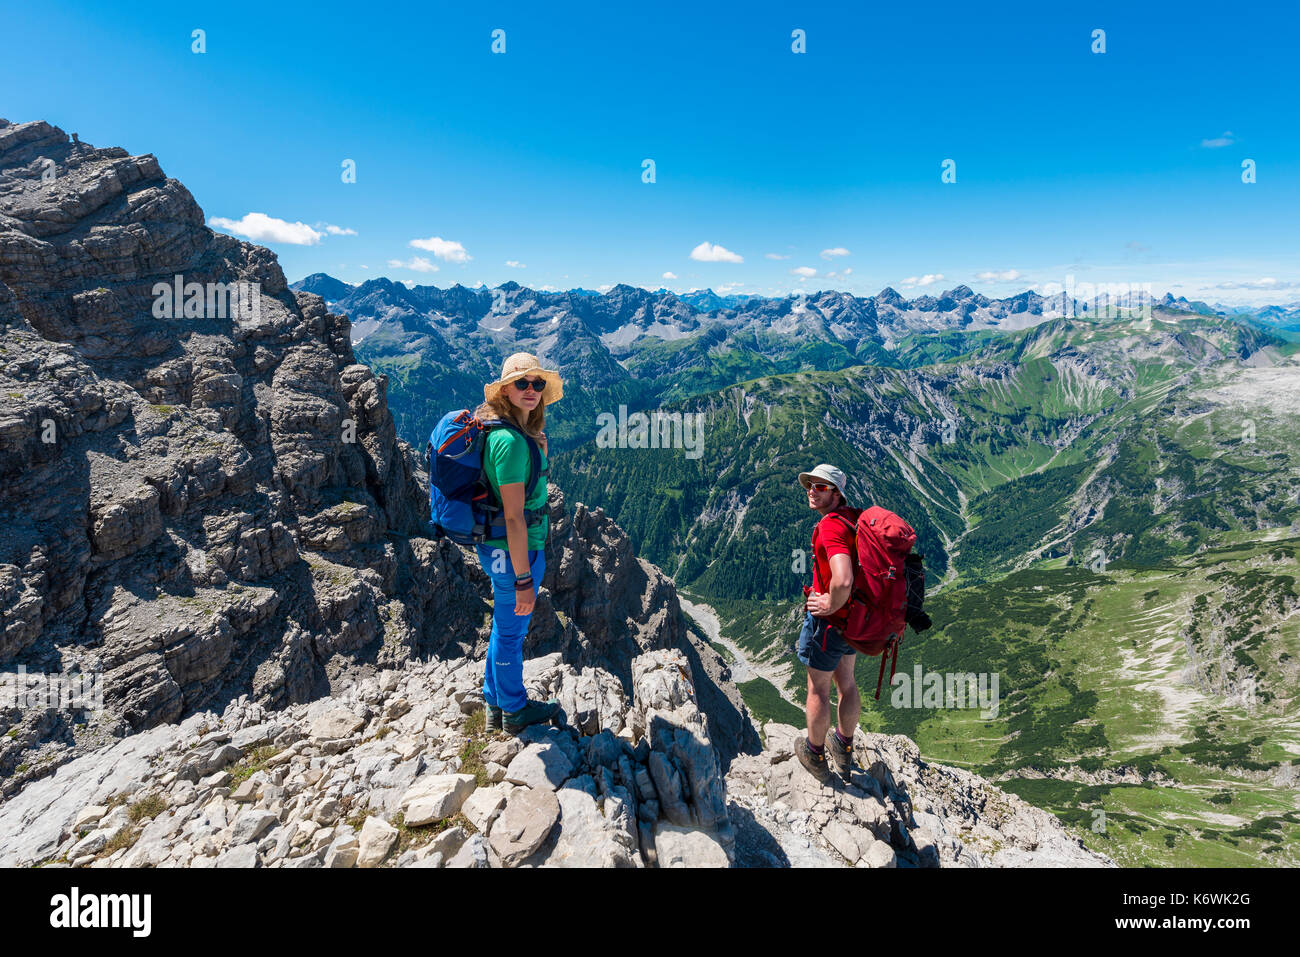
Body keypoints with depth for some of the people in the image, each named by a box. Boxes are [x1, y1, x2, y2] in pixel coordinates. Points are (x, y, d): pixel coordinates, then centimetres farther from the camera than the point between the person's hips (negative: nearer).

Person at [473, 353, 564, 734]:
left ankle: (494, 705, 44)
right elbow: (514, 517, -26)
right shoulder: (511, 441, -26)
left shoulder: (509, 431, 5)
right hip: (513, 552, -10)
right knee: (511, 632, 12)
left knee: (504, 627, 25)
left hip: (496, 546, 10)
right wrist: (523, 579, -22)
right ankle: (515, 710, 35)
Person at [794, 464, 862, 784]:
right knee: (846, 682, 24)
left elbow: (842, 580, -42)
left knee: (818, 688, 12)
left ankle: (814, 754, 32)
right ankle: (844, 749, 43)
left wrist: (830, 604, -22)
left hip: (830, 619, -9)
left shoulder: (831, 526, -28)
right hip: (855, 615, 9)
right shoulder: (853, 517, 0)